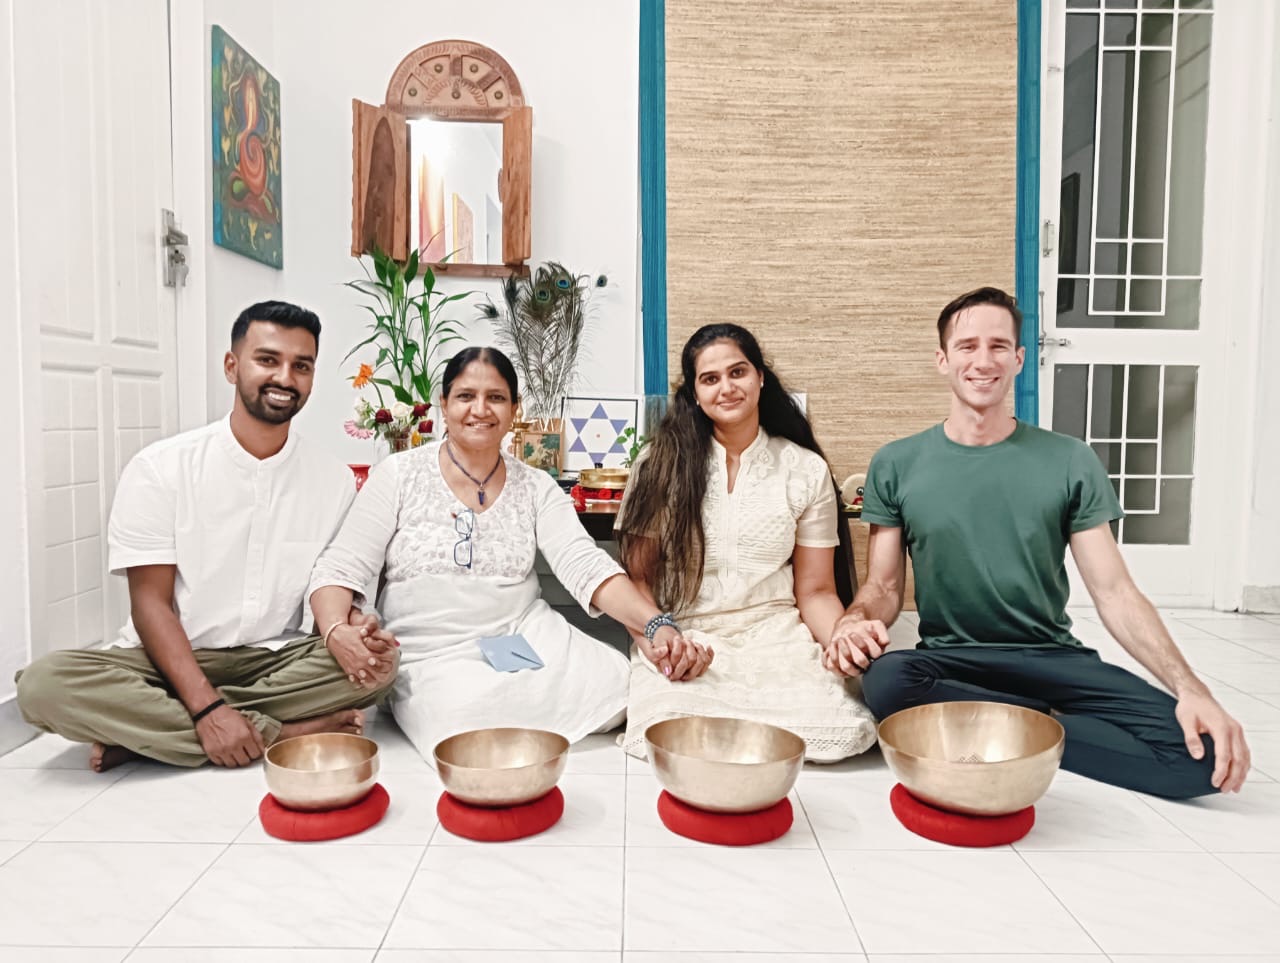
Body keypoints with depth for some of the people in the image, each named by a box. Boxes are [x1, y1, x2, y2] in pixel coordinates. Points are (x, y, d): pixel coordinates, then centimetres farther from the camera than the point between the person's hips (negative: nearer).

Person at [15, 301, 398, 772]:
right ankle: (283, 733, -24)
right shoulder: (161, 467, -6)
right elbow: (150, 602, -10)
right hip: (173, 660, -1)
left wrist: (349, 630, -23)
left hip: (277, 662, 2)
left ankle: (141, 729, -18)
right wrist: (207, 707, -24)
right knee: (45, 684, -28)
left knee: (378, 663, -26)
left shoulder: (333, 479, 1)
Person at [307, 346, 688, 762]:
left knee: (618, 685, -21)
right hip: (433, 658, -2)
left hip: (527, 637, 3)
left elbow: (586, 566, -7)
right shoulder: (399, 475, -2)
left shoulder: (537, 488, 5)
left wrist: (656, 623, -24)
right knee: (474, 727, -32)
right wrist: (338, 632, -27)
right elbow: (339, 570, -4)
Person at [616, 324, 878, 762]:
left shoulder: (806, 470, 7)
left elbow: (815, 591, 8)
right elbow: (638, 578, 4)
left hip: (775, 639, 2)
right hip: (684, 639, -1)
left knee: (846, 730, -26)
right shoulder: (662, 463, 5)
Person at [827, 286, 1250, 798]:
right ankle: (1047, 721, -13)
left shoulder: (1070, 461, 2)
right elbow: (883, 586, 1)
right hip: (948, 660, 0)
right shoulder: (896, 465, 1)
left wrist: (1190, 688, -16)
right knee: (885, 680, -36)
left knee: (1198, 749, -23)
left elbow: (1114, 591, -1)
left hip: (1053, 659, 1)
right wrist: (854, 622, -23)